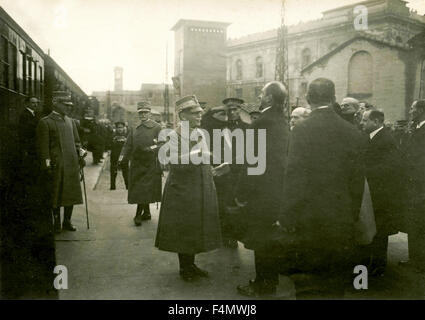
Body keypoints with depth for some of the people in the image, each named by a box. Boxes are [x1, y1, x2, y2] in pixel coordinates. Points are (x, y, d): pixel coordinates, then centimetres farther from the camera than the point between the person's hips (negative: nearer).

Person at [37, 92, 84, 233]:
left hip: (72, 164, 5)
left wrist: (80, 153, 6)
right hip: (56, 166, -5)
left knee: (72, 193, 9)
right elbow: (43, 147, -7)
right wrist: (47, 165, -11)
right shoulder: (45, 122, -3)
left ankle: (67, 221, 22)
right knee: (56, 195, 4)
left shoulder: (70, 121, 15)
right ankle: (57, 222, 17)